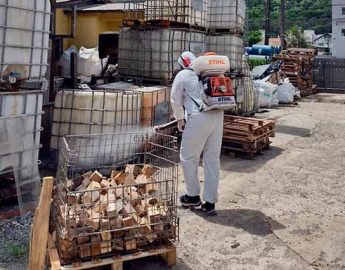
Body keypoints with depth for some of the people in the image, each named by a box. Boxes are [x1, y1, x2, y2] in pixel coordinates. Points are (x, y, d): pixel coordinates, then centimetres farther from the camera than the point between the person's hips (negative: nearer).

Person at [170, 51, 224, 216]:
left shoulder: (182, 76, 7)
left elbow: (175, 101, 11)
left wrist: (180, 119, 28)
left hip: (198, 118, -5)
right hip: (218, 116, 5)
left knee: (188, 157, 12)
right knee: (213, 159, 10)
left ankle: (193, 196, 21)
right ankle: (210, 202, 15)